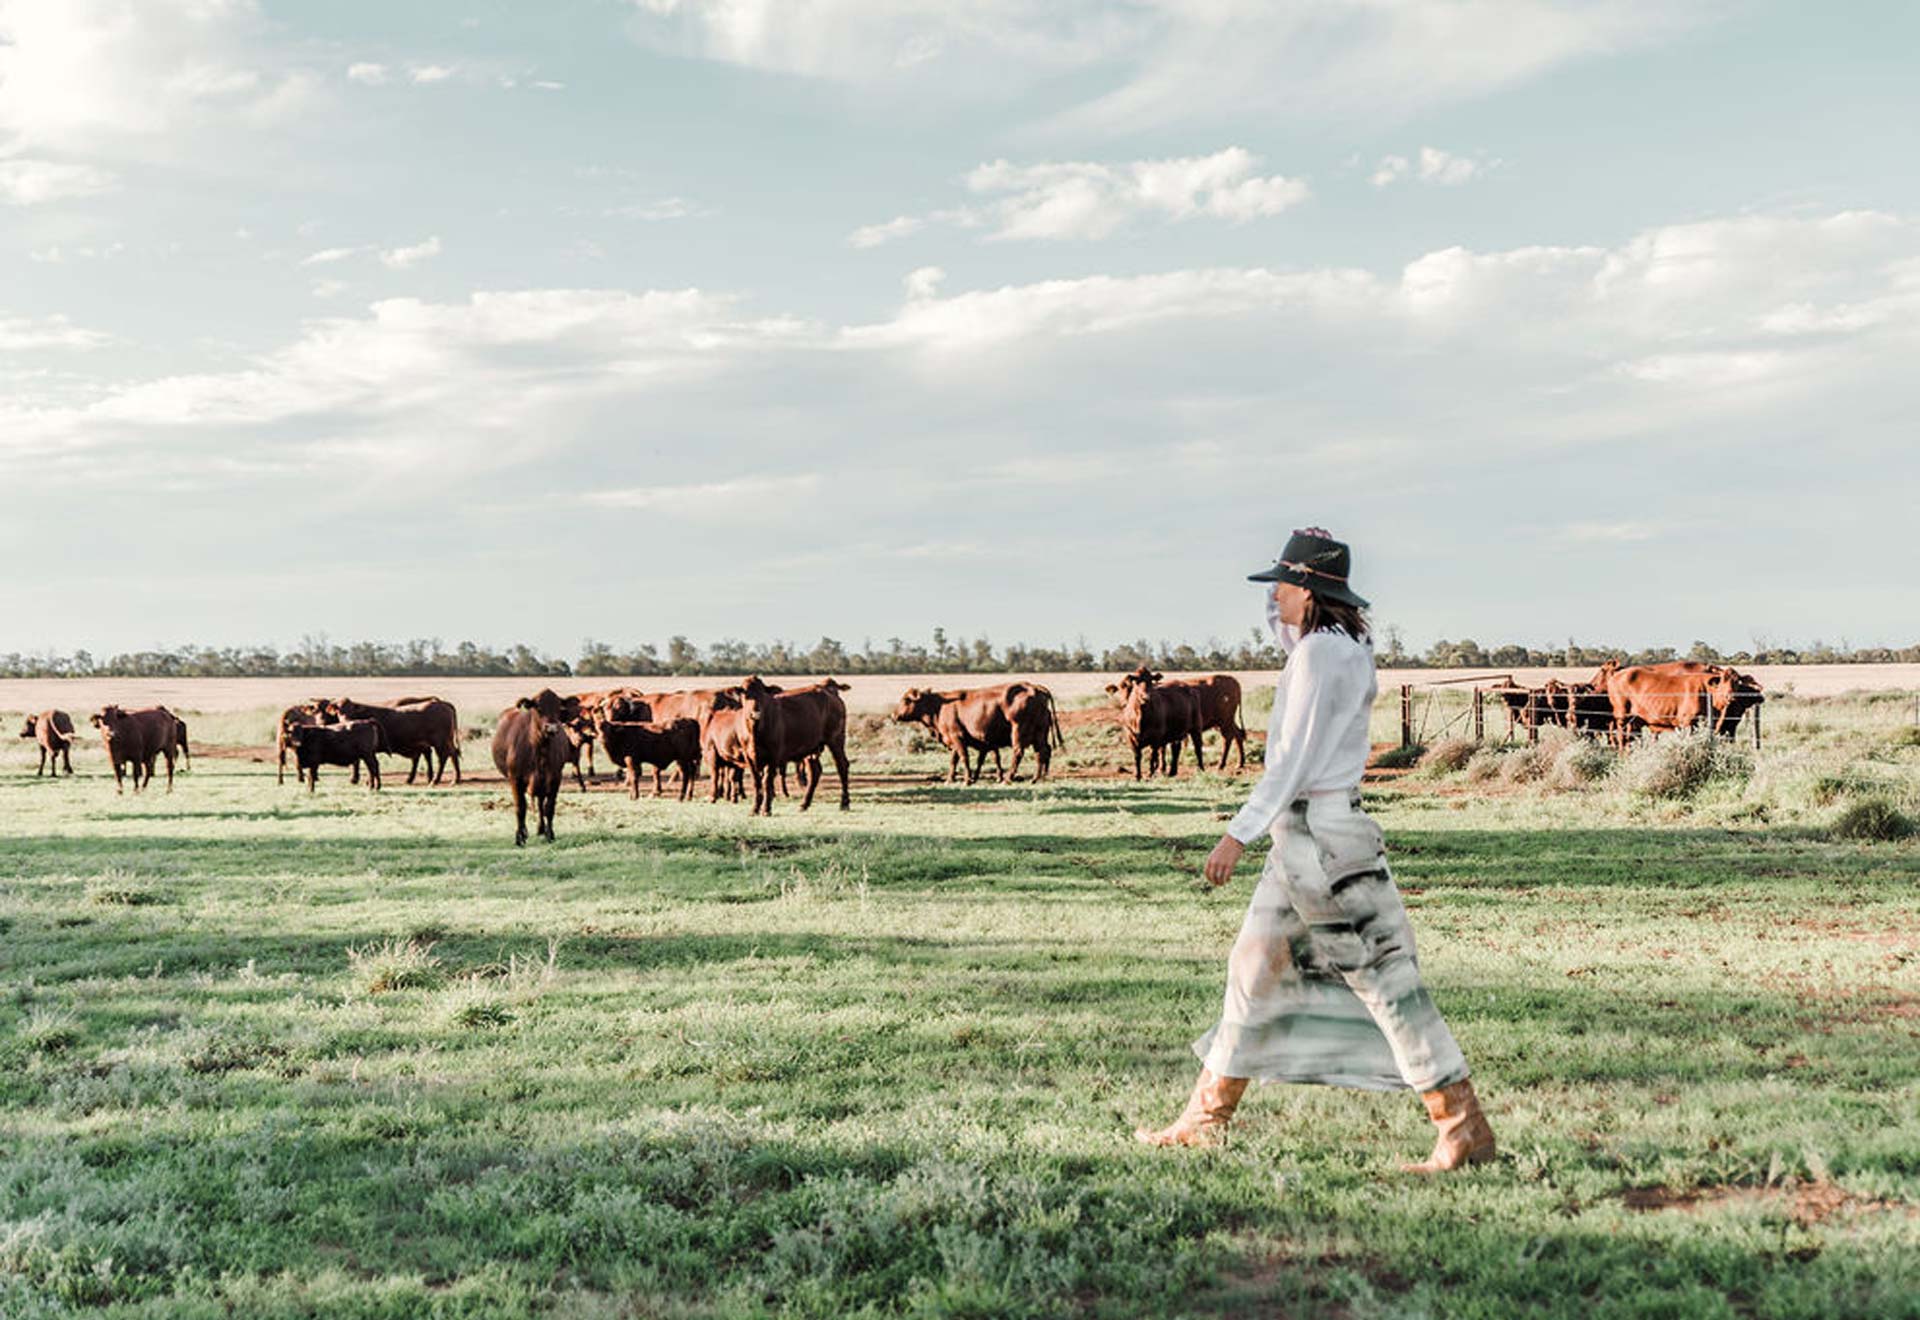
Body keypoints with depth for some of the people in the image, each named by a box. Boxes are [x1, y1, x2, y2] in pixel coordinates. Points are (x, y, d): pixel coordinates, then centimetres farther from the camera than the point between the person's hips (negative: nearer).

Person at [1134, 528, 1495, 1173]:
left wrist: (1239, 832, -20)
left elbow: (1294, 755, -20)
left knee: (1382, 979, -6)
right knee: (1255, 968, 14)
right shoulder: (1349, 647, 11)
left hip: (1316, 832, -10)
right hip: (1306, 836, 10)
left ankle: (1465, 1127, -1)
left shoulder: (1320, 652, -16)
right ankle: (1206, 1119, 23)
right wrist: (1282, 618, 16)